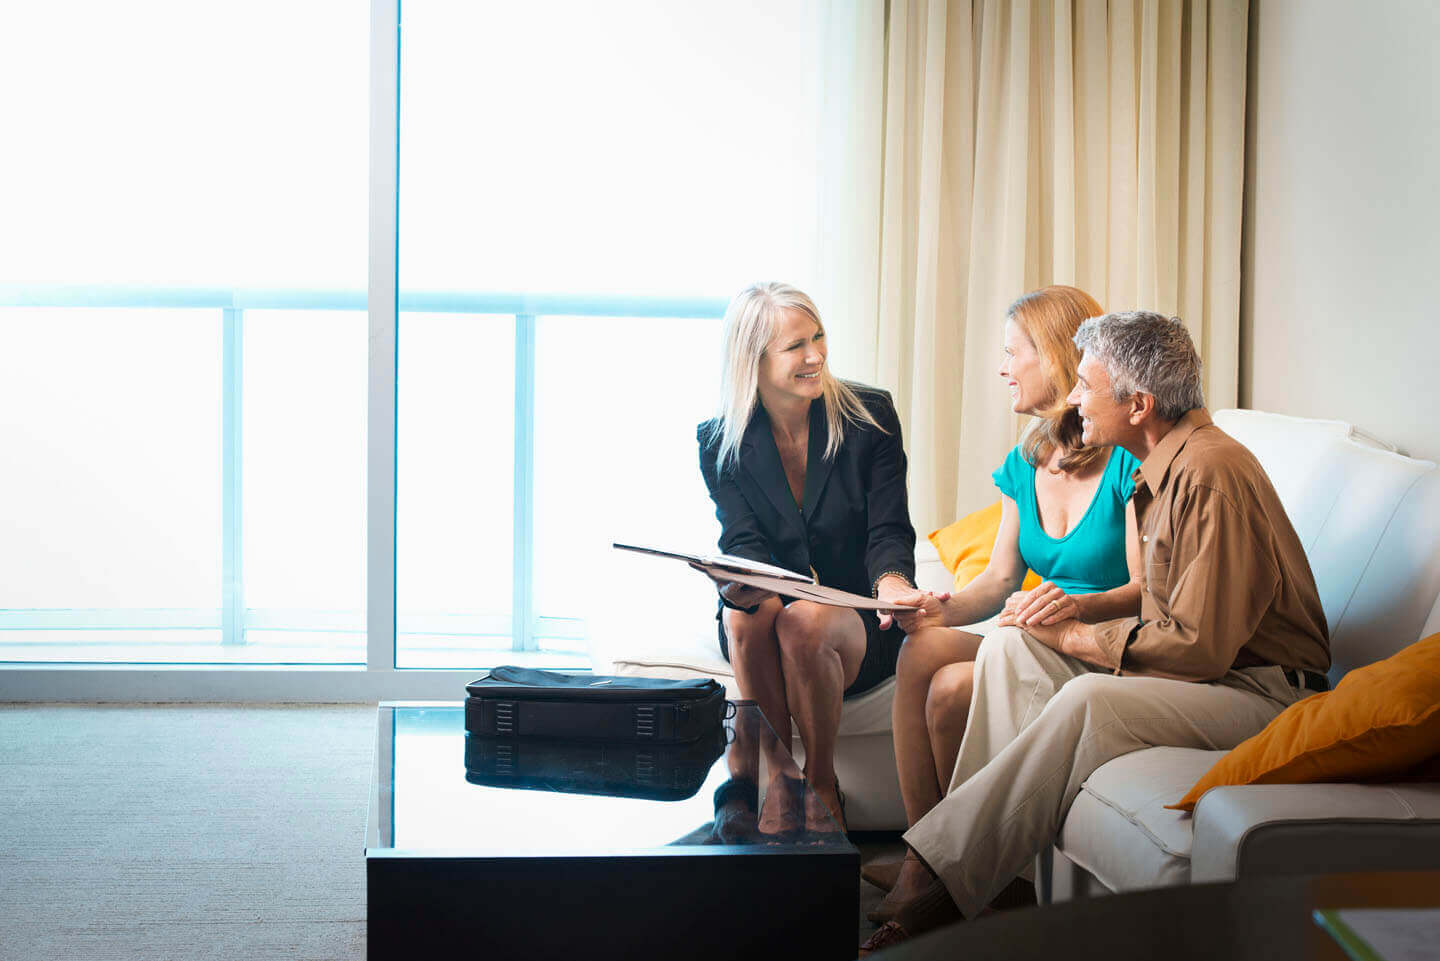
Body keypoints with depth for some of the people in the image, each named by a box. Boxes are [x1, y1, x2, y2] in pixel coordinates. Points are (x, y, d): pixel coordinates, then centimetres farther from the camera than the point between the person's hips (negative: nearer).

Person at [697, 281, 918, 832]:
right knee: (751, 610, -34)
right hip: (760, 628, 1)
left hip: (862, 626, -1)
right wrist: (738, 584, -37)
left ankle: (822, 786, -15)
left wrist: (891, 578, -34)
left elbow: (889, 530, -9)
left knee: (804, 622, -35)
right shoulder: (720, 444, 0)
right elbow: (743, 542, -10)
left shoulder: (870, 416, -3)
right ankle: (778, 779, -20)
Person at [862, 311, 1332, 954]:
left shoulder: (1212, 473, -21)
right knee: (1011, 646, -5)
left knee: (1092, 701, -33)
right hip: (1212, 666, 10)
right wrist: (1074, 612, 1)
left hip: (1261, 691, -10)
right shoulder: (1161, 467, 11)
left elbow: (1198, 645, -23)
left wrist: (1078, 637, -12)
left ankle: (949, 885, -28)